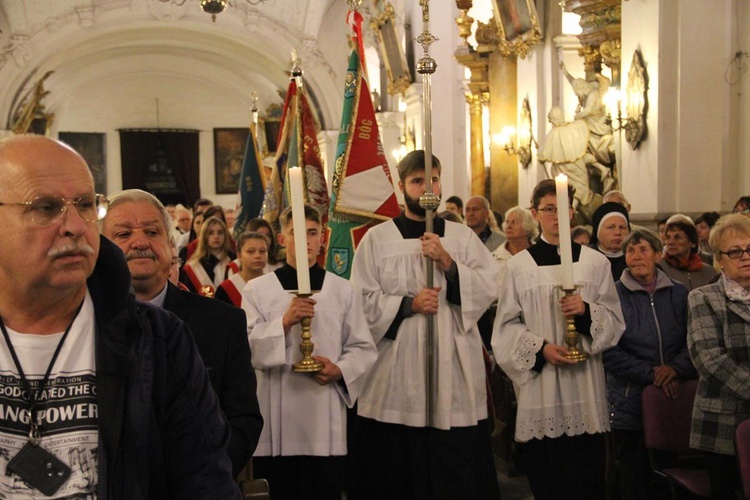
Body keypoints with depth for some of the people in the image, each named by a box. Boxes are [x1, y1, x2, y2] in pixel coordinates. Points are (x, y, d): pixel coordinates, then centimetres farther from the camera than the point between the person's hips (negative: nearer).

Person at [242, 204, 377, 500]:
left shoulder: (343, 291, 8)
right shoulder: (257, 289, 5)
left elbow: (364, 349, 8)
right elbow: (245, 347, -4)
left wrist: (340, 370, -10)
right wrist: (284, 322, -16)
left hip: (325, 418, 1)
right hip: (275, 417, 0)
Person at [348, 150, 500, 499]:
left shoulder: (463, 236, 10)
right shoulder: (377, 239, 4)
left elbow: (489, 290, -1)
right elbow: (363, 302, -2)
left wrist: (447, 263, -12)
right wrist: (409, 304, -13)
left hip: (453, 366, 1)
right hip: (397, 370, -1)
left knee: (458, 471, 3)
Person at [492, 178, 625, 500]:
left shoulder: (596, 262, 7)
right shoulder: (518, 266, 2)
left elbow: (615, 321, 6)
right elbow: (507, 327, 2)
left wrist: (587, 311, -13)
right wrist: (540, 348, -13)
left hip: (585, 381, 1)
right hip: (539, 384, -1)